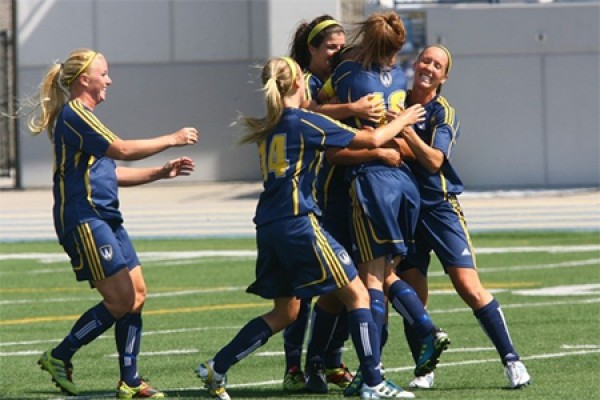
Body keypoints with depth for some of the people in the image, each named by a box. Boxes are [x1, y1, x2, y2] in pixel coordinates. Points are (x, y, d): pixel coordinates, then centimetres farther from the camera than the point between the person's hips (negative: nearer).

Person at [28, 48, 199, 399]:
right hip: (83, 219, -10)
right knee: (122, 300, -13)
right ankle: (59, 357, -2)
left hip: (106, 218, 10)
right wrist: (172, 139, -10)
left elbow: (111, 171, 25)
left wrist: (162, 172, 18)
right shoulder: (73, 114, -11)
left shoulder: (84, 116, 21)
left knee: (137, 294, 5)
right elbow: (122, 149, -18)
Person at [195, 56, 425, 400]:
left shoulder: (269, 128, 15)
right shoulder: (306, 122, -5)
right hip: (298, 223, -8)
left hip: (269, 226, 8)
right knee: (357, 295, -1)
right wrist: (402, 121, 17)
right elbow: (372, 140, 0)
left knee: (285, 312, 17)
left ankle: (216, 368, 12)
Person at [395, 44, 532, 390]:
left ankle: (511, 360, -5)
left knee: (470, 288, -11)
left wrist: (404, 129, -24)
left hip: (440, 207, -3)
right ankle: (425, 369, 10)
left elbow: (433, 160, -16)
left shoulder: (444, 113, -3)